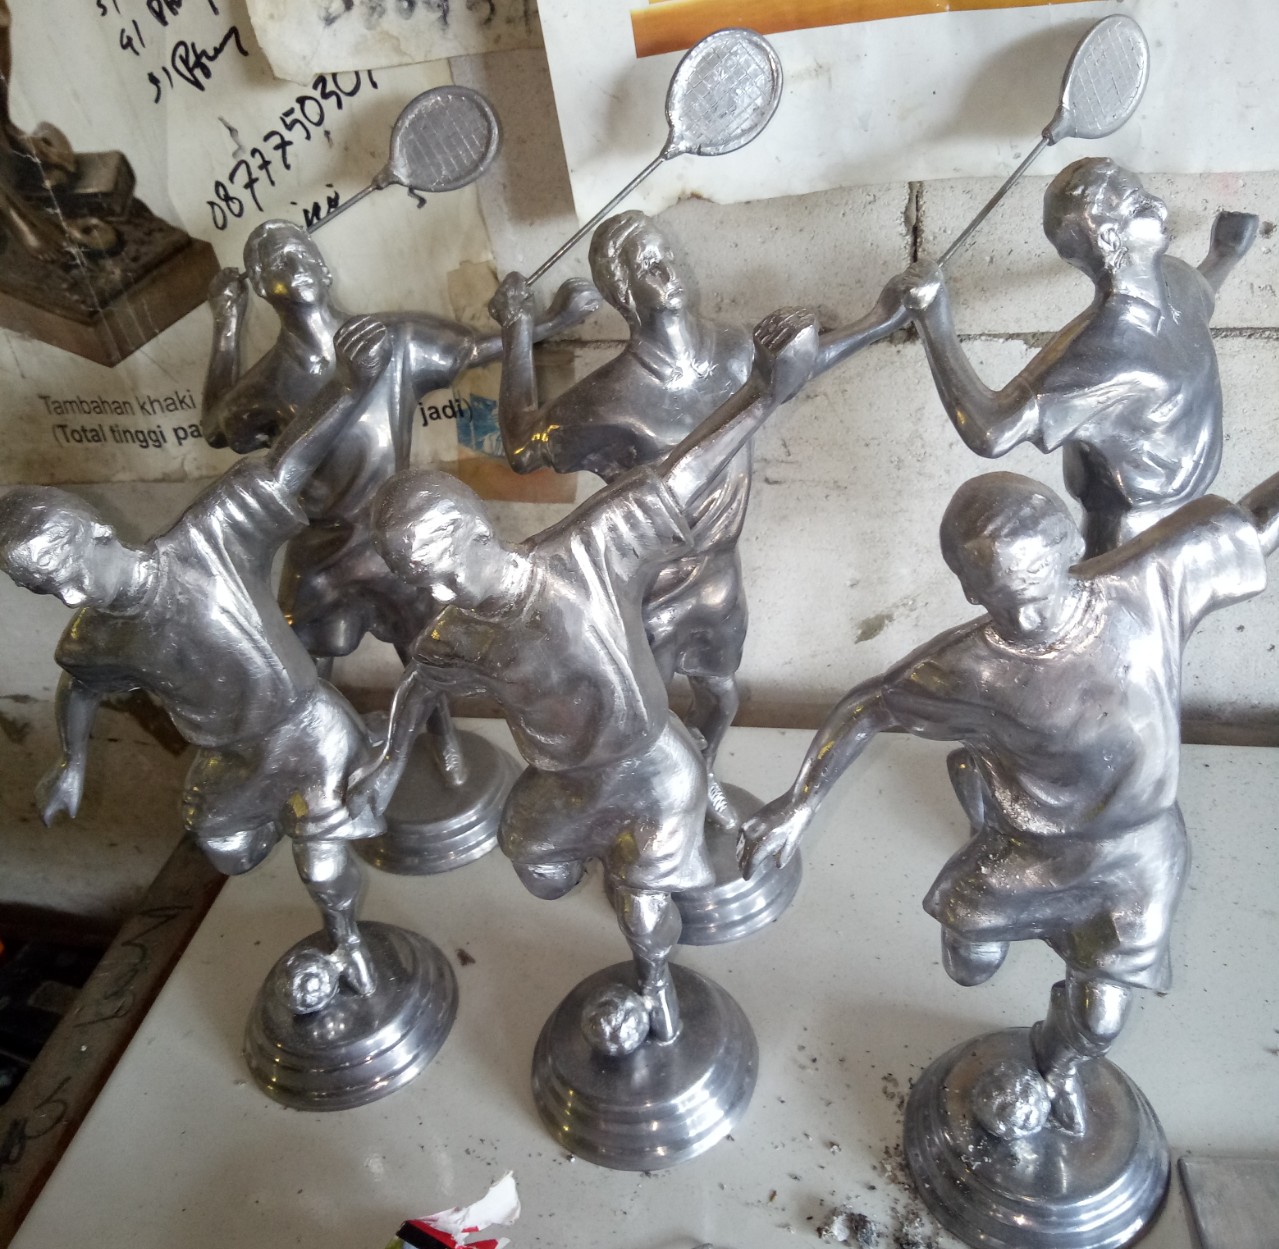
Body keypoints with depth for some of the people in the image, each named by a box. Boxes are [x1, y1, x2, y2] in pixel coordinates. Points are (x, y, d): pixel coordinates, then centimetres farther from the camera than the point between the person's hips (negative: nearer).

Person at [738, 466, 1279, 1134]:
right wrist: (799, 803, -20)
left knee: (1098, 1022, 17)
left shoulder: (1148, 583, -25)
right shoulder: (969, 668, -30)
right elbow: (867, 704, -17)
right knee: (969, 968, 23)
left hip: (1139, 859, 2)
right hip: (1028, 862, -1)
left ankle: (1057, 1065, 57)